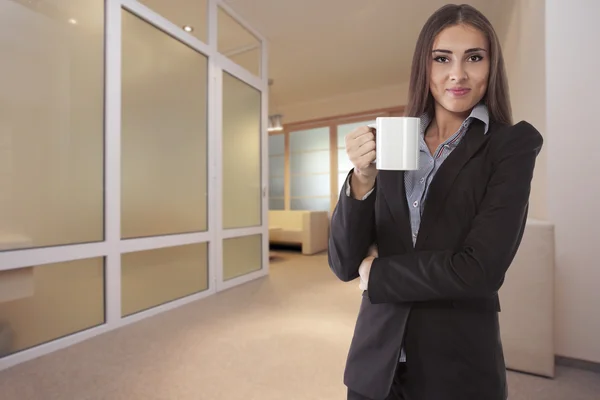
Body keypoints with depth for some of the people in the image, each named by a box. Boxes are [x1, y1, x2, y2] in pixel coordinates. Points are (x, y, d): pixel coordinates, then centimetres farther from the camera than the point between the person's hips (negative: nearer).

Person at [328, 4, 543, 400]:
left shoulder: (513, 144, -5)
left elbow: (481, 269, -18)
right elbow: (344, 264, -7)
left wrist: (377, 271, -9)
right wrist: (362, 179, -22)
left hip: (460, 366, -2)